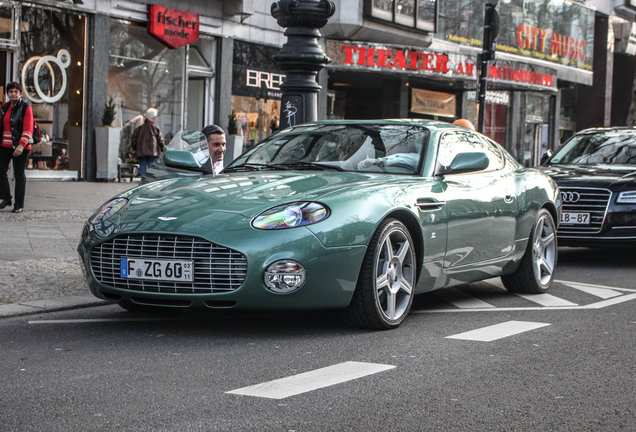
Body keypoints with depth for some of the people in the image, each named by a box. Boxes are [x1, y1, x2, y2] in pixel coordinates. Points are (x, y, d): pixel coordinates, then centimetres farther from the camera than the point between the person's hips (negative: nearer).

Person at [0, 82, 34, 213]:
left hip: (20, 147, -5)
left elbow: (28, 130, -12)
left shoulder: (26, 108, -5)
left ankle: (19, 205, 7)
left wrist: (21, 146, -22)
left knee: (19, 175, 0)